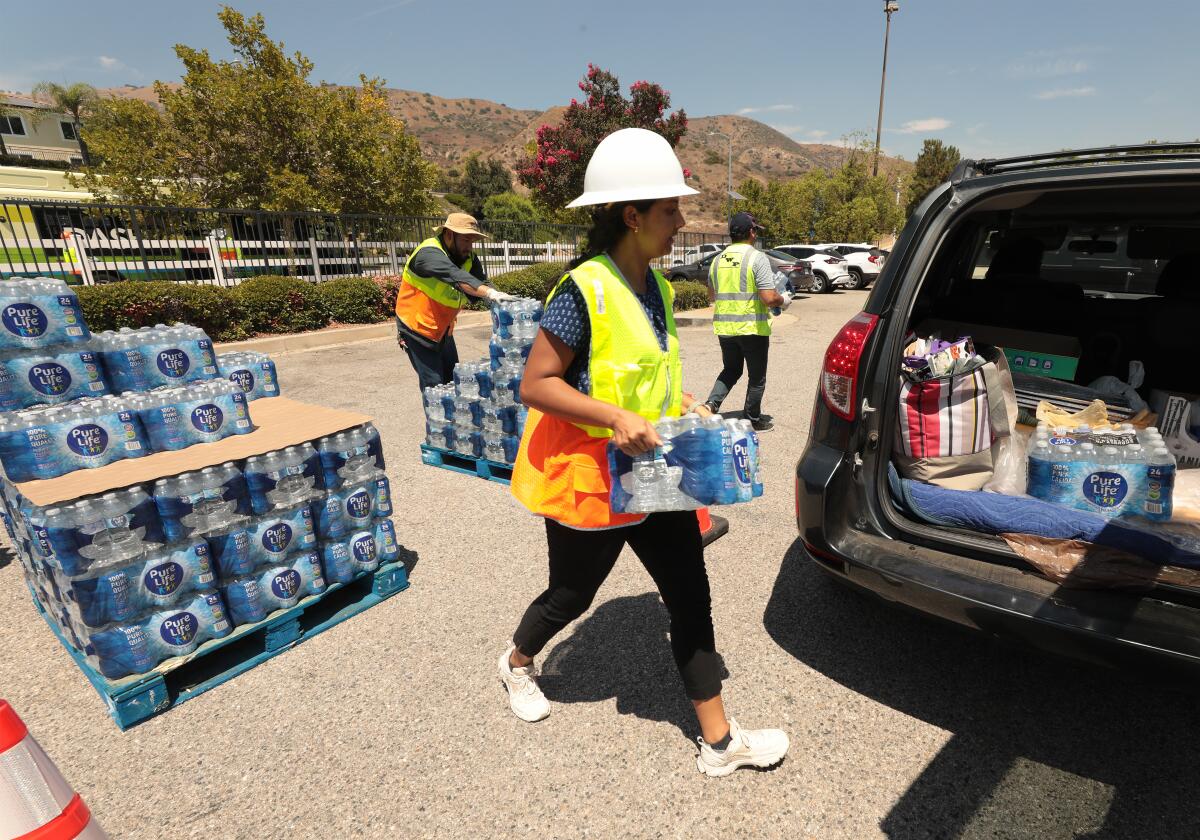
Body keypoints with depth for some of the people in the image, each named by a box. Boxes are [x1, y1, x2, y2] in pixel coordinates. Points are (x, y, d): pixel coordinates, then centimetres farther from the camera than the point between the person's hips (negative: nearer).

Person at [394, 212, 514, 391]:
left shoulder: (468, 258, -1)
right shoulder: (429, 253, -24)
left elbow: (481, 281, -13)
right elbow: (455, 276, -42)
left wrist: (498, 299, -35)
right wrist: (490, 293, -55)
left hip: (443, 330, 7)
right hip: (417, 329, -7)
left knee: (453, 380, 12)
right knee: (434, 385, -7)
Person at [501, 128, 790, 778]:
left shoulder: (654, 285, 5)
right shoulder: (583, 290, -20)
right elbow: (535, 384, -20)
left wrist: (679, 401, 3)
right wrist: (616, 417, -28)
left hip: (654, 473, 7)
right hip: (587, 477, -7)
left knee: (690, 597, 9)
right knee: (573, 594, 16)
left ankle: (718, 741, 27)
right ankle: (517, 662, 51)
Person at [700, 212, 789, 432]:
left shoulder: (718, 260, 5)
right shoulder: (757, 258, -11)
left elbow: (711, 295, 16)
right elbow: (769, 298, -18)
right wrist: (784, 301, 2)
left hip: (724, 327, 5)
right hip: (752, 327, -5)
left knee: (731, 370, 22)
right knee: (757, 377, 11)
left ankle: (711, 403, 2)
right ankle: (754, 420, 21)